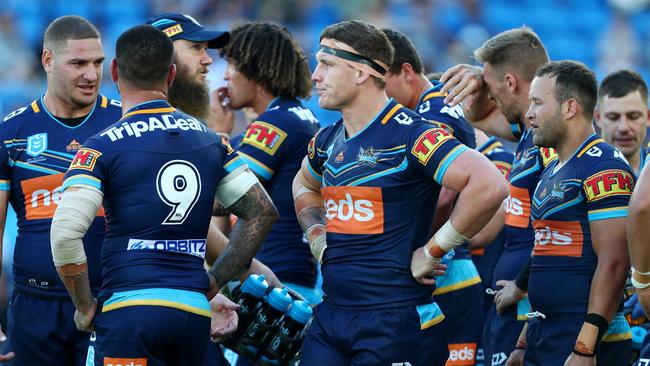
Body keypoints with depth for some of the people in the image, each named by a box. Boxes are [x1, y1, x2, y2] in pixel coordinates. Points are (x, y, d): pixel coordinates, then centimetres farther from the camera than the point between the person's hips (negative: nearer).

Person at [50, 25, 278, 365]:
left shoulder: (102, 147, -4)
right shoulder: (210, 140, 12)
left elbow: (64, 234, -14)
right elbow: (262, 213, 15)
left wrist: (85, 307, -2)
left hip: (128, 311, -5)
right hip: (195, 312, 5)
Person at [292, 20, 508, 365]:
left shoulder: (409, 133, -13)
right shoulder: (328, 141, 12)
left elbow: (489, 186, -25)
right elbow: (304, 186, 36)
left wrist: (433, 250, -18)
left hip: (395, 322, -7)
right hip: (330, 317, 7)